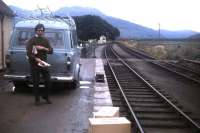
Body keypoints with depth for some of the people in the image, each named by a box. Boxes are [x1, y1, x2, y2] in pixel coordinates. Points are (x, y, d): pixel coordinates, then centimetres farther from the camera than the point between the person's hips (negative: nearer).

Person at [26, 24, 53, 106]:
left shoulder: (45, 40, 10)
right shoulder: (31, 41, -5)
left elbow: (51, 51, 6)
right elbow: (28, 54, -14)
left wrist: (43, 48, -12)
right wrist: (37, 59, -28)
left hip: (44, 64, 4)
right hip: (34, 65, -4)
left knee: (48, 81, 3)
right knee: (36, 83, 1)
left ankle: (46, 96, 23)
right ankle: (37, 99, 14)